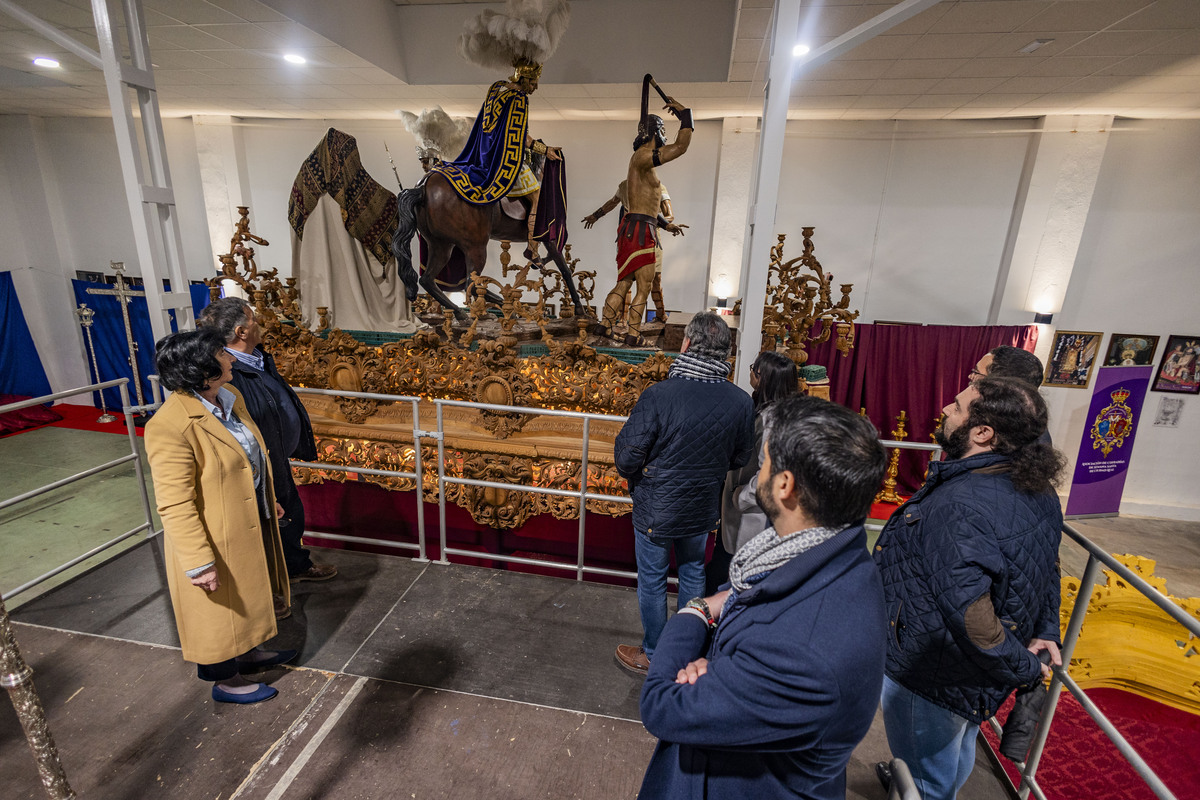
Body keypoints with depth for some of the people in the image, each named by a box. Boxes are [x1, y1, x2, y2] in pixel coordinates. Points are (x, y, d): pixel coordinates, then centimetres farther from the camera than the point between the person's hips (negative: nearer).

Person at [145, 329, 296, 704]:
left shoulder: (230, 397, -3)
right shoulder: (170, 425, -29)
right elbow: (175, 505, -26)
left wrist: (269, 501, 19)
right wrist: (198, 561, -23)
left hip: (249, 524, 8)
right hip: (215, 539, -8)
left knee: (247, 596, 27)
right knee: (221, 607, 14)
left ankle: (248, 652, 50)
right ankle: (224, 680, 37)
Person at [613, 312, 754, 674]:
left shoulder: (659, 395, -27)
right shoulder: (741, 403, -13)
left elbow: (627, 456, -21)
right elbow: (741, 458, 1)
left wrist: (633, 475, 2)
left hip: (656, 509, -4)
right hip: (703, 508, 4)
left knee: (652, 580, 16)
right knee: (693, 573, 25)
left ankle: (653, 654, 36)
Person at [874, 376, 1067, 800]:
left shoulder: (960, 506, -37)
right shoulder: (1038, 490, -6)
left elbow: (969, 613, -38)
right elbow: (1047, 566, 8)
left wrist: (1021, 668, -21)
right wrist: (1046, 632, 8)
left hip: (932, 677, -9)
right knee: (954, 756, 35)